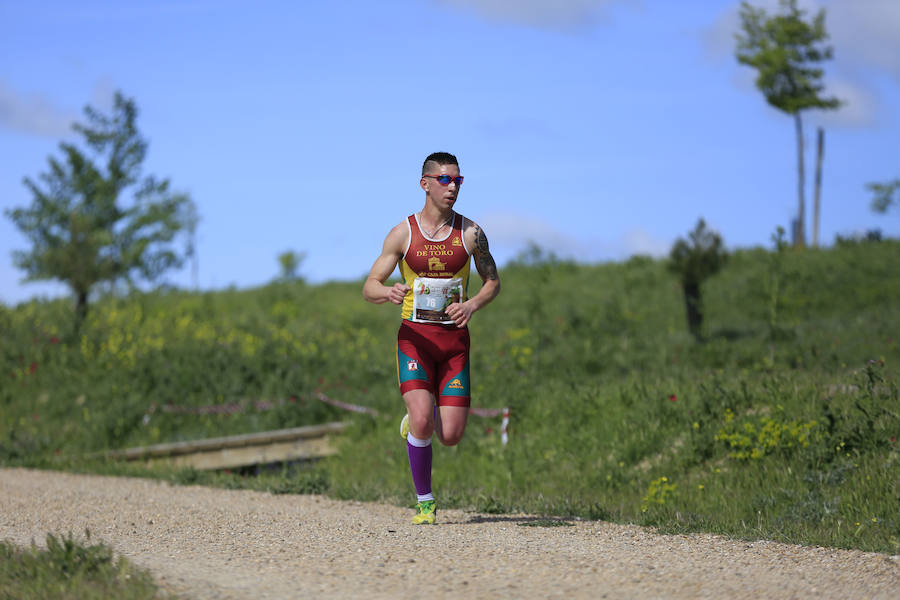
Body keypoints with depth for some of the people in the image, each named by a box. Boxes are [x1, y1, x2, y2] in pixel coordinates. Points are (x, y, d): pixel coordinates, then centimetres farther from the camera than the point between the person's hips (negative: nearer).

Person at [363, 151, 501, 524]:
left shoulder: (470, 233, 0)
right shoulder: (402, 234, -3)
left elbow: (493, 281, 12)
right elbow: (369, 288, 0)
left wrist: (472, 305, -10)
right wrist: (389, 293, -25)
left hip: (454, 339, 2)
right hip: (414, 337, -2)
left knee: (450, 436, -5)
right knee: (422, 422, -21)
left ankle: (419, 417, 33)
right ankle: (424, 502, -3)